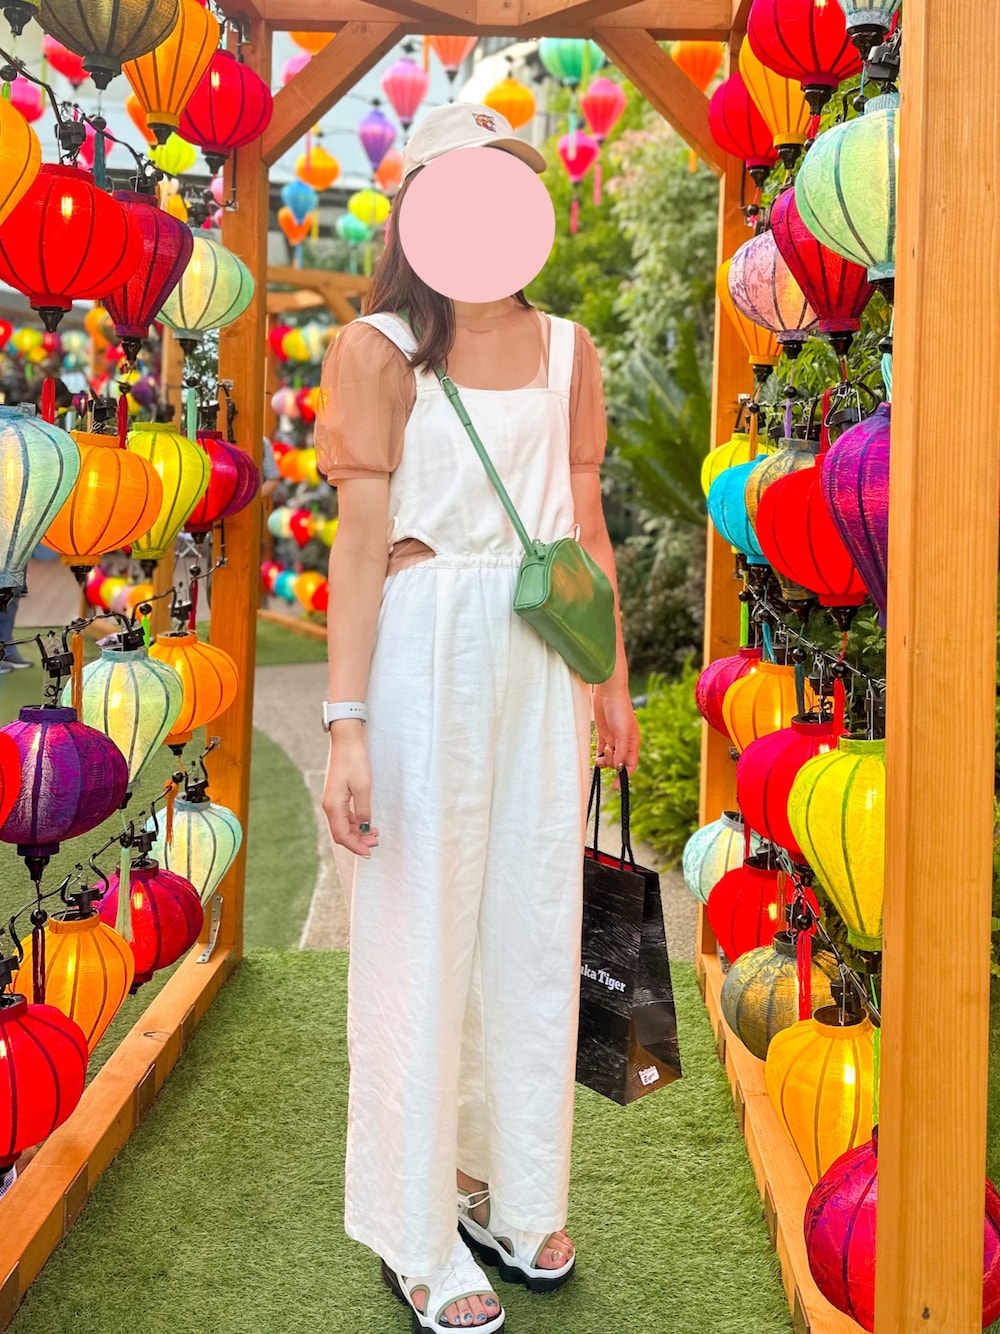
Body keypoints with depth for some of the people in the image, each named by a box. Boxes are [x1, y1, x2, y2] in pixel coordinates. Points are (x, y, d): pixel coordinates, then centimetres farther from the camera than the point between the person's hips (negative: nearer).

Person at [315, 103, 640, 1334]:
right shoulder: (382, 349, -4)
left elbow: (585, 528, 14)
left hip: (544, 660, 5)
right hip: (428, 652, -5)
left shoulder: (568, 350, 10)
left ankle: (518, 1194, 31)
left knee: (537, 924, 11)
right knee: (423, 934, 3)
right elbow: (359, 542, -9)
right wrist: (347, 725, -15)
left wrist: (612, 682, 15)